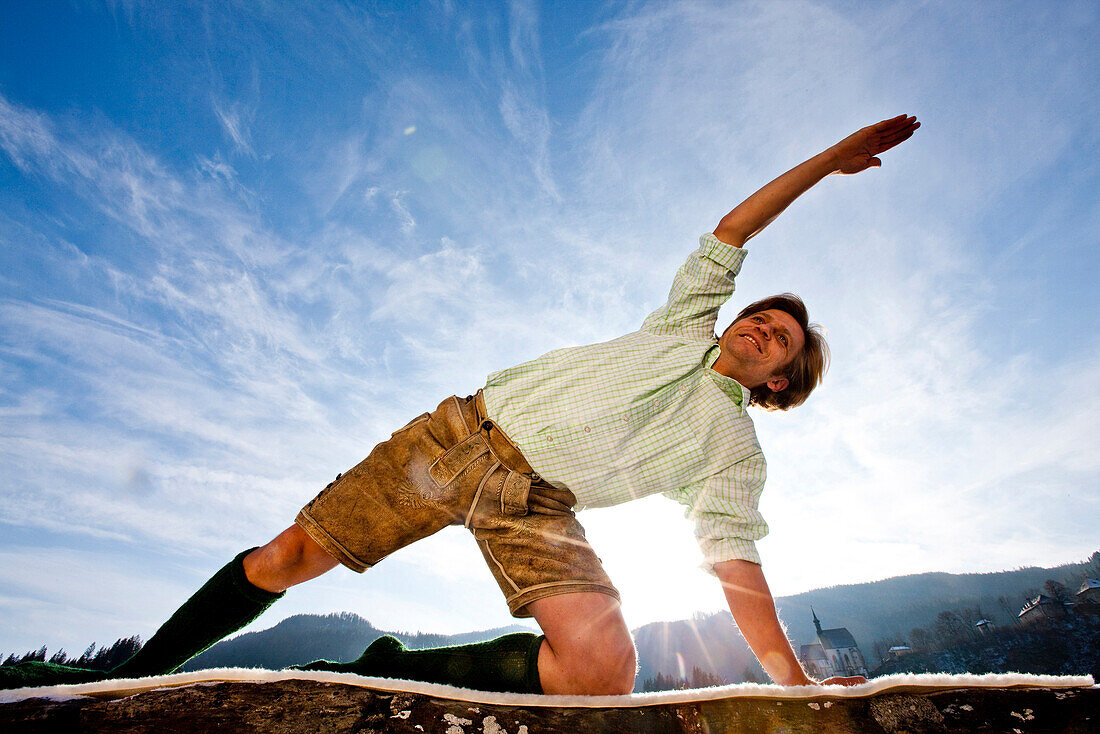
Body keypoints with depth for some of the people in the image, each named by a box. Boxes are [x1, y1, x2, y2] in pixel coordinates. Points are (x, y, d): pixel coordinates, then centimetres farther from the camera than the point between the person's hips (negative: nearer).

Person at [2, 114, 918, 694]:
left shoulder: (735, 448, 11)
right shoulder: (686, 324, 17)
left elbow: (736, 565, 4)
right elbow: (731, 232, 17)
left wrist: (796, 682, -7)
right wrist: (825, 160, 29)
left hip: (538, 503, -1)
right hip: (466, 432, 2)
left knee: (603, 667, -26)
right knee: (290, 556, 0)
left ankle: (381, 675, -9)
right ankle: (136, 673, 25)